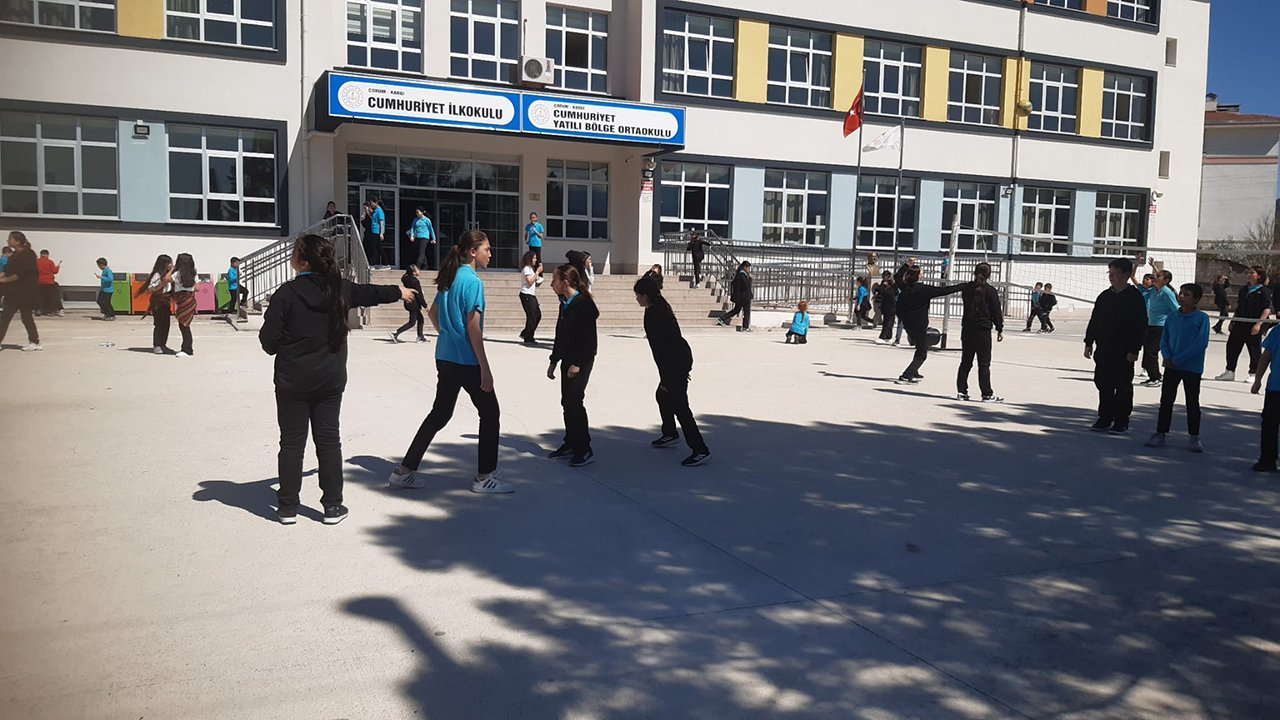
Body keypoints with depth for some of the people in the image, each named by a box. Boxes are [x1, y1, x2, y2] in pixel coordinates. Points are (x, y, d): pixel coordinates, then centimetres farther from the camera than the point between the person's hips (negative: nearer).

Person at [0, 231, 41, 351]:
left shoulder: (27, 254, -13)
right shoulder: (14, 256, 14)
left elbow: (20, 274, -18)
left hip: (25, 291, -9)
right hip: (13, 291, 9)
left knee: (26, 317, -2)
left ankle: (35, 342, 9)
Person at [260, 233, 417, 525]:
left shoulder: (286, 293, -13)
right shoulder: (340, 289, 1)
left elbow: (269, 341, -12)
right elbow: (370, 293, 21)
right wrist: (399, 291, 39)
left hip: (292, 380, -3)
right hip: (330, 380, 3)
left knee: (292, 442, 5)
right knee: (328, 440, 9)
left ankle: (288, 507, 12)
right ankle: (332, 506, 14)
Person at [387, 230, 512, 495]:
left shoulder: (450, 278, 11)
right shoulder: (473, 281, -15)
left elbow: (432, 313, 21)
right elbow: (473, 327, -19)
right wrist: (485, 368, -16)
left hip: (445, 359, 9)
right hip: (467, 361, -9)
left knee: (440, 413, 15)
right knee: (490, 413, 5)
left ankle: (405, 471, 18)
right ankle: (485, 476, 10)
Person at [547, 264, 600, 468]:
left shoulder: (584, 304, -16)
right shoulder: (565, 305, 13)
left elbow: (588, 338, -20)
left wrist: (577, 363, -21)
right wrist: (553, 361, 21)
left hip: (581, 361, -9)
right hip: (567, 360, 9)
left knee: (574, 402, -10)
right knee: (567, 402, 12)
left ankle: (585, 450, -3)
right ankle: (570, 444, 23)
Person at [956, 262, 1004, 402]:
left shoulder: (967, 289, 5)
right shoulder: (991, 291, -9)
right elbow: (996, 312, -6)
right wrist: (1000, 329, 2)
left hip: (967, 329, 5)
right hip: (983, 330, -5)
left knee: (965, 361, 11)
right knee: (984, 364, -1)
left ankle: (961, 391, 10)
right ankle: (987, 394, 2)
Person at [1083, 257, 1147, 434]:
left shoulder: (1135, 297, -7)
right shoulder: (1104, 296, 10)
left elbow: (1141, 325, -10)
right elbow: (1094, 320, 15)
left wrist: (1134, 350, -15)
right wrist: (1089, 343, 10)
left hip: (1123, 352, -5)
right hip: (1103, 350, 5)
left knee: (1123, 386, 4)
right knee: (1103, 384, 7)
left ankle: (1121, 421, 12)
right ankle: (1105, 419, 16)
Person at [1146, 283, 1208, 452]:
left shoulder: (1202, 318, -8)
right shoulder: (1171, 318, 4)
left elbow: (1201, 343, -15)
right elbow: (1164, 340, 6)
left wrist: (1178, 359, -17)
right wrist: (1167, 357, -12)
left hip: (1192, 367, -3)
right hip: (1171, 366, 4)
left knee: (1192, 403, 6)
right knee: (1166, 400, 6)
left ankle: (1194, 437, 15)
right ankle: (1160, 434, 13)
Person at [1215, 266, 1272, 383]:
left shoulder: (1264, 291, -7)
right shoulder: (1244, 290, 14)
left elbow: (1267, 309, -12)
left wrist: (1259, 324, -21)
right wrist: (1232, 322, 16)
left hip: (1253, 326, -6)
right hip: (1239, 324, 6)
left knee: (1254, 350, 4)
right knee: (1232, 347, 4)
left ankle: (1253, 374, 16)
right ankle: (1230, 372, 12)